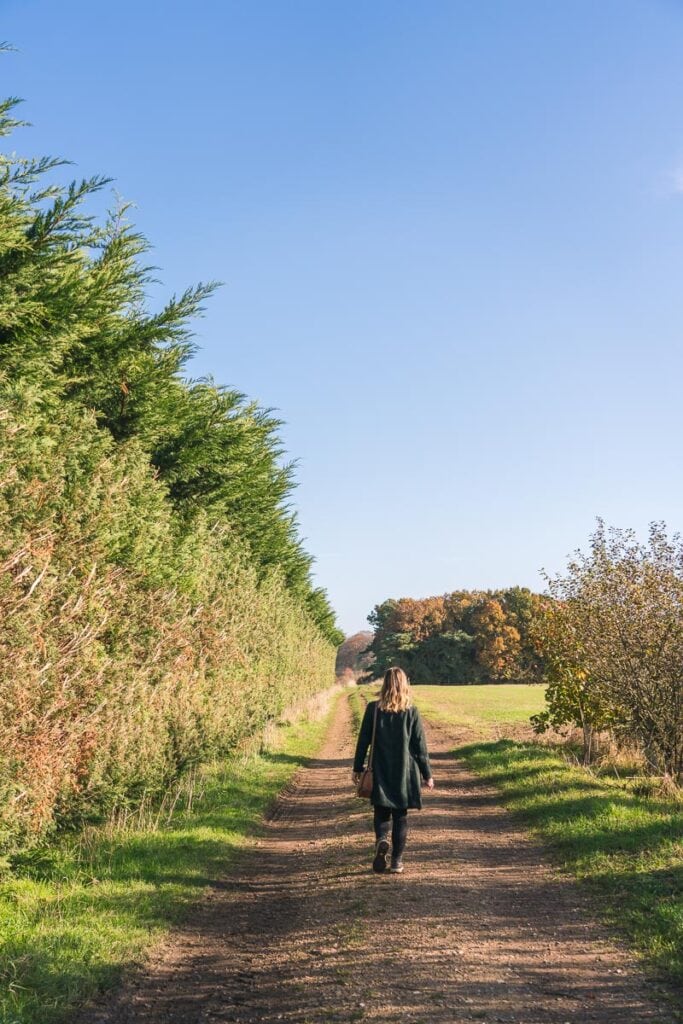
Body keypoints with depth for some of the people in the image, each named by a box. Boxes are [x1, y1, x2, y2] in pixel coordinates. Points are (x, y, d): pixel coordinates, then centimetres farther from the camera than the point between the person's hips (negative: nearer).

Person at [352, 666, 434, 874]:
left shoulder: (373, 708, -5)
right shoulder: (411, 712, -6)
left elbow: (363, 740, -2)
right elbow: (420, 746, -2)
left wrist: (357, 768, 8)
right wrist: (427, 774, 6)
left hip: (381, 772, 0)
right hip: (405, 773, 0)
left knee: (382, 812, 13)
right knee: (400, 816, 10)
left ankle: (381, 839, -16)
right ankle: (397, 860, 9)